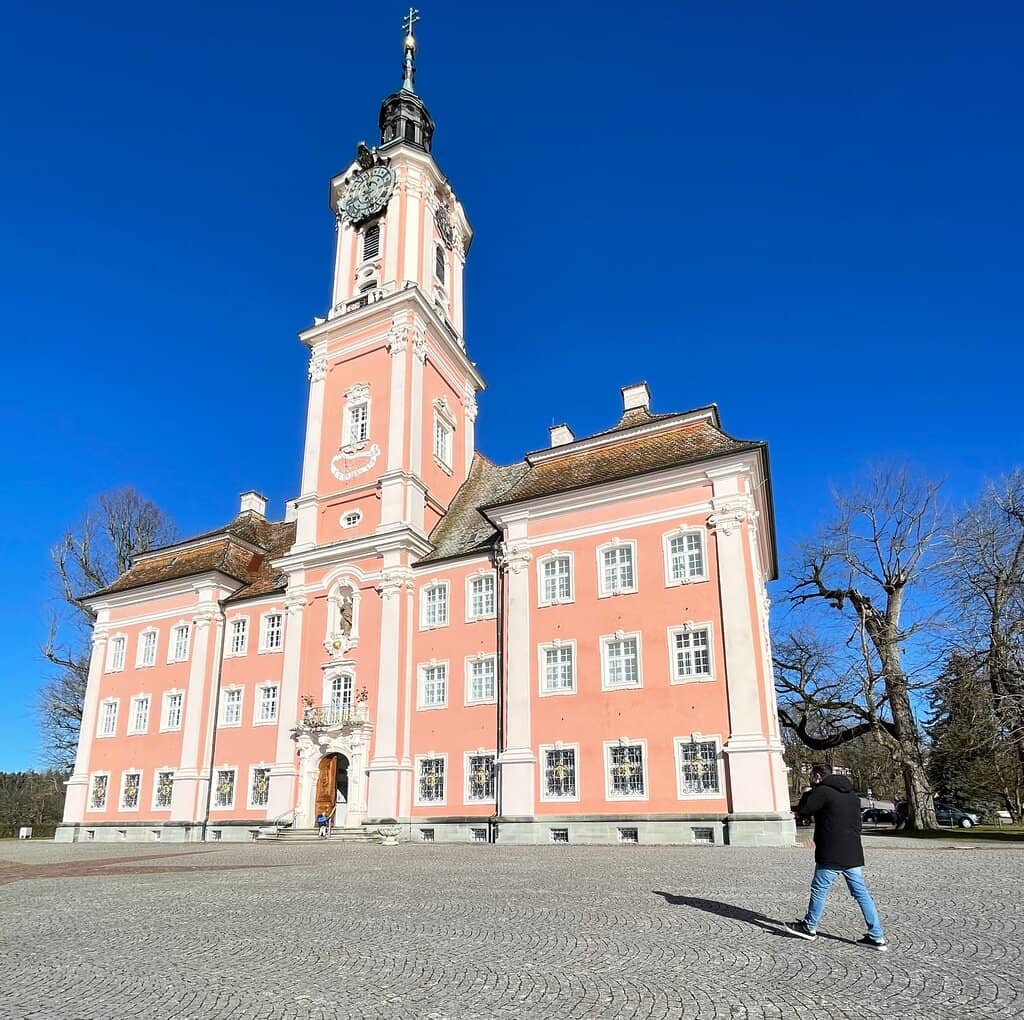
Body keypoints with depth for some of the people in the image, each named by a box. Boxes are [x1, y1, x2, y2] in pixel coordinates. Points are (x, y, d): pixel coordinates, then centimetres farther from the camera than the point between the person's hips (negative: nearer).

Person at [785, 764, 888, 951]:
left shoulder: (822, 791, -11)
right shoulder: (852, 794, 14)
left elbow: (802, 809, -7)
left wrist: (809, 793, 9)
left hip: (831, 856, -7)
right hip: (854, 855, 7)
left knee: (819, 890, 7)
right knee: (861, 894, 9)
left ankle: (809, 927, 21)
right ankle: (877, 937, 7)